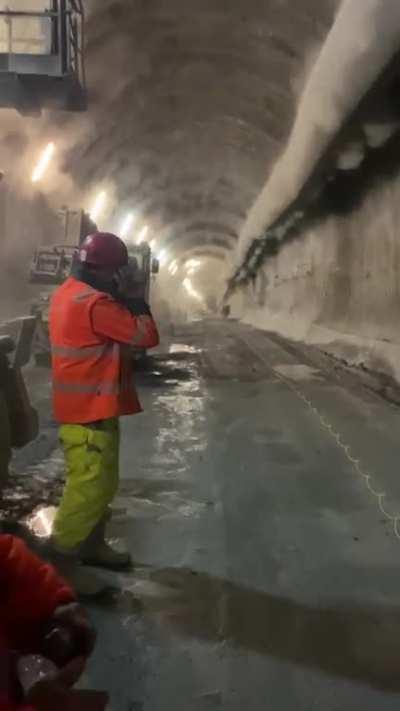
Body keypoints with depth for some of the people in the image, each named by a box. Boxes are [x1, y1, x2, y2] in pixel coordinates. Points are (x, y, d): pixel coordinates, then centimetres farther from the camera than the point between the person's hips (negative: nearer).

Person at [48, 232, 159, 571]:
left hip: (81, 405, 10)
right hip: (92, 409, -10)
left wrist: (125, 300, 4)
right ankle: (64, 553, 8)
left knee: (94, 482, 19)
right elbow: (147, 336, -19)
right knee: (92, 485, -2)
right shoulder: (95, 302, -22)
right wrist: (133, 296, -7)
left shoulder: (68, 293, 10)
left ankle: (88, 544, 30)